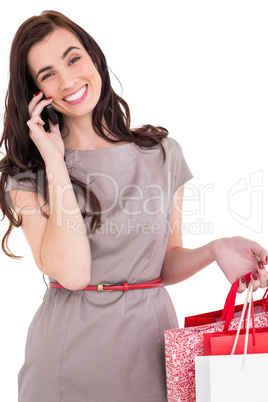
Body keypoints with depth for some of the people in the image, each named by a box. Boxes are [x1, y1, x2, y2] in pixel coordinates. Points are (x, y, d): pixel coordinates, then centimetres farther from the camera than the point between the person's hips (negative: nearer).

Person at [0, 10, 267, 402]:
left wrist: (215, 249, -12)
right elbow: (71, 272, -19)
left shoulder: (162, 153, 3)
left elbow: (168, 264, 8)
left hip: (152, 342, 2)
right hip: (71, 352, -1)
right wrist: (55, 163, -15)